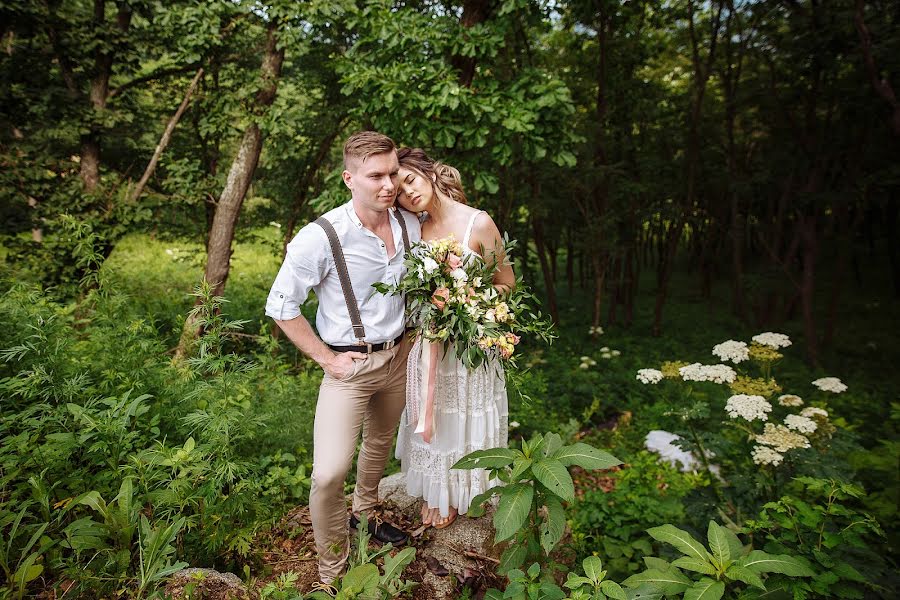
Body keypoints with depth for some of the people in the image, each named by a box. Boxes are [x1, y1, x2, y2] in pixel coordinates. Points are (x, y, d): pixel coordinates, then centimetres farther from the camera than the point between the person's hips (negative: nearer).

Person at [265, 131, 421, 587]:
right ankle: (332, 572, 14)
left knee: (380, 442, 23)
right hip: (350, 364, -5)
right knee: (329, 474, -11)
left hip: (399, 356, 6)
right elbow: (281, 306, -13)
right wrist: (326, 358, -12)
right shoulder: (321, 237, -22)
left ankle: (364, 512, 51)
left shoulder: (410, 225, -5)